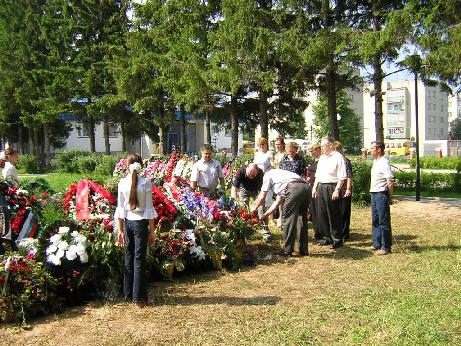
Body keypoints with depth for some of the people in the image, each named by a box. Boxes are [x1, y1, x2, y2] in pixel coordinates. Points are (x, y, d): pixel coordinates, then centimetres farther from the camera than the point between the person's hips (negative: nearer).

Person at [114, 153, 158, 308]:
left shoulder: (122, 183, -2)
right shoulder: (145, 183, -11)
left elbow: (120, 209, 2)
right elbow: (149, 209, -10)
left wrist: (121, 230, 10)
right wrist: (152, 231, -2)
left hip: (127, 222, 4)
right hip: (140, 222, -3)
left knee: (129, 257, 15)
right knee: (139, 259, 4)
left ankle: (128, 293, 25)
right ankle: (138, 297, 9)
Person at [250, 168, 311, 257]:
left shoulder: (268, 174, 20)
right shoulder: (282, 174, 40)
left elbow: (262, 197, 17)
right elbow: (278, 200, 36)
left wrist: (254, 207, 33)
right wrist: (266, 214, 39)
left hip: (294, 189, -8)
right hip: (306, 187, 8)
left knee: (287, 219, 1)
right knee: (302, 220, 17)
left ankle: (287, 250, 4)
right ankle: (303, 250, 21)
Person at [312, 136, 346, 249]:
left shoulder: (338, 157, -8)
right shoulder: (322, 157, 16)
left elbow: (342, 177, -13)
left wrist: (337, 190, -20)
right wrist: (314, 188, 15)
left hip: (331, 188, -8)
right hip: (320, 188, 8)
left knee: (334, 216, 0)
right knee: (321, 215, 11)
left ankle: (337, 240, 12)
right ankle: (327, 238, 24)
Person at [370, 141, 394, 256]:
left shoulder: (384, 163, -15)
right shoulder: (375, 162, 13)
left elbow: (390, 182, -18)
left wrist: (390, 197, -15)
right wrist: (372, 190, 14)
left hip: (381, 194, -10)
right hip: (374, 194, 10)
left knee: (384, 222, -2)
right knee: (375, 221, 16)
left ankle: (386, 248, 6)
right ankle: (377, 245, 26)